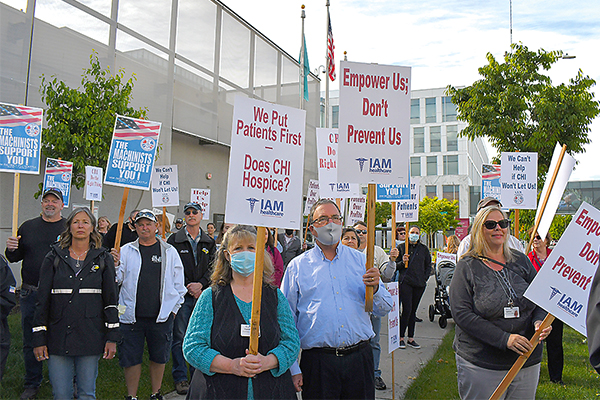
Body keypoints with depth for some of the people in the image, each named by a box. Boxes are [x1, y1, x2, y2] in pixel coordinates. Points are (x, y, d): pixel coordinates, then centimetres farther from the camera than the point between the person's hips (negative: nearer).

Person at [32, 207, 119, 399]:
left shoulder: (103, 259, 4)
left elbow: (111, 300, 3)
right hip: (58, 338, 0)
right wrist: (39, 338, -1)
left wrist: (112, 337, -2)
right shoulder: (54, 258, 5)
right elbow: (42, 300, 4)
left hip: (90, 338, 0)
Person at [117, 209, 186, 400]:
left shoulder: (170, 252, 5)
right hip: (132, 315, 0)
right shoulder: (126, 251, 6)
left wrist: (174, 308, 4)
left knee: (159, 357, 12)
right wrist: (114, 265, -15)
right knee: (131, 358, 7)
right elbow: (116, 279, 4)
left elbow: (179, 284, 8)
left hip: (161, 316, 0)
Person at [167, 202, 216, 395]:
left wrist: (201, 284, -10)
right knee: (180, 337, 1)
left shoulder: (209, 242, 10)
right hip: (182, 295, -2)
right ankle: (180, 378, 12)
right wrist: (188, 288, -9)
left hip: (202, 295, 2)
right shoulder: (174, 240, 1)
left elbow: (212, 267, 6)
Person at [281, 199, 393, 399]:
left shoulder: (360, 260, 7)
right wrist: (292, 369, -1)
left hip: (359, 358, 2)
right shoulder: (297, 266, 2)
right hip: (317, 362, -2)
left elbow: (384, 309, 8)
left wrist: (375, 288, -13)